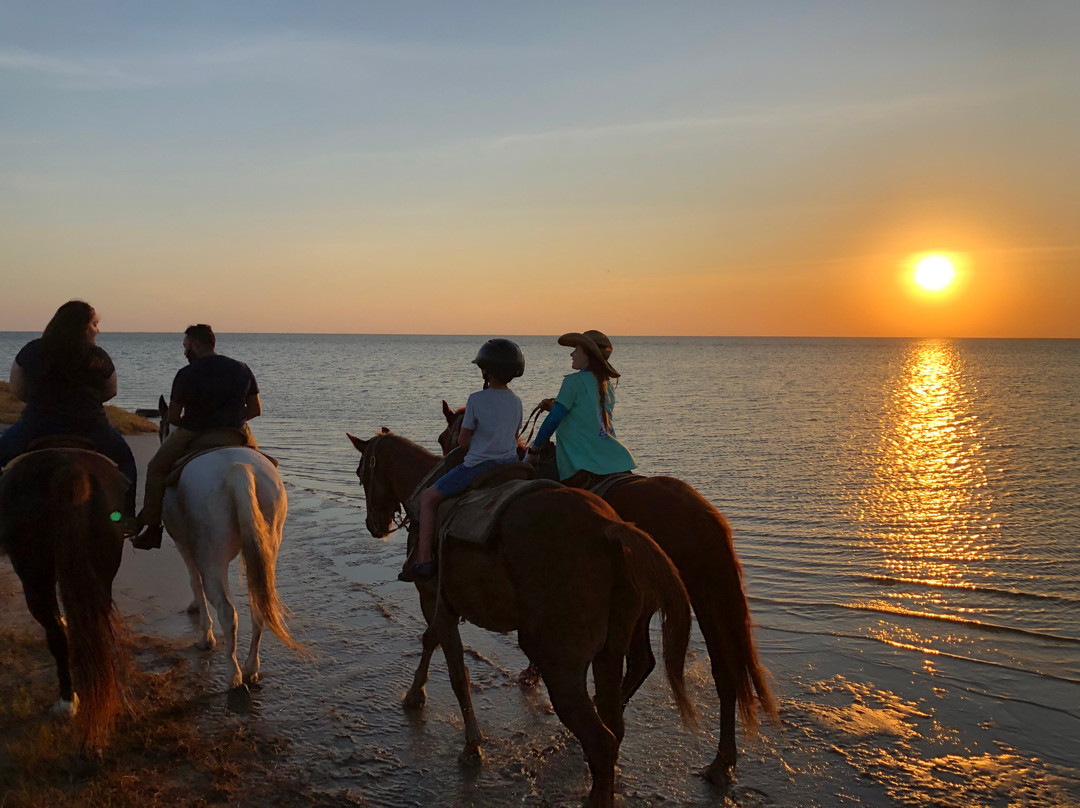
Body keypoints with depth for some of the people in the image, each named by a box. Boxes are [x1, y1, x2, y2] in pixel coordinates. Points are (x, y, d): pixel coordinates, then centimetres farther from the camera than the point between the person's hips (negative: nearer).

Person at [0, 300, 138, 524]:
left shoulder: (31, 351, 3)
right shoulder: (99, 358, 0)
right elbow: (109, 393, 13)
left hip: (35, 430, 0)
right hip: (90, 432, 0)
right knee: (125, 459, 26)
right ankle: (126, 516, 21)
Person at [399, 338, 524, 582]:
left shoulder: (476, 400, -15)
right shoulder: (516, 400, 4)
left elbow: (463, 440, -8)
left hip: (478, 466, -6)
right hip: (510, 465, 6)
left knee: (428, 497, 5)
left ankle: (423, 559, -2)